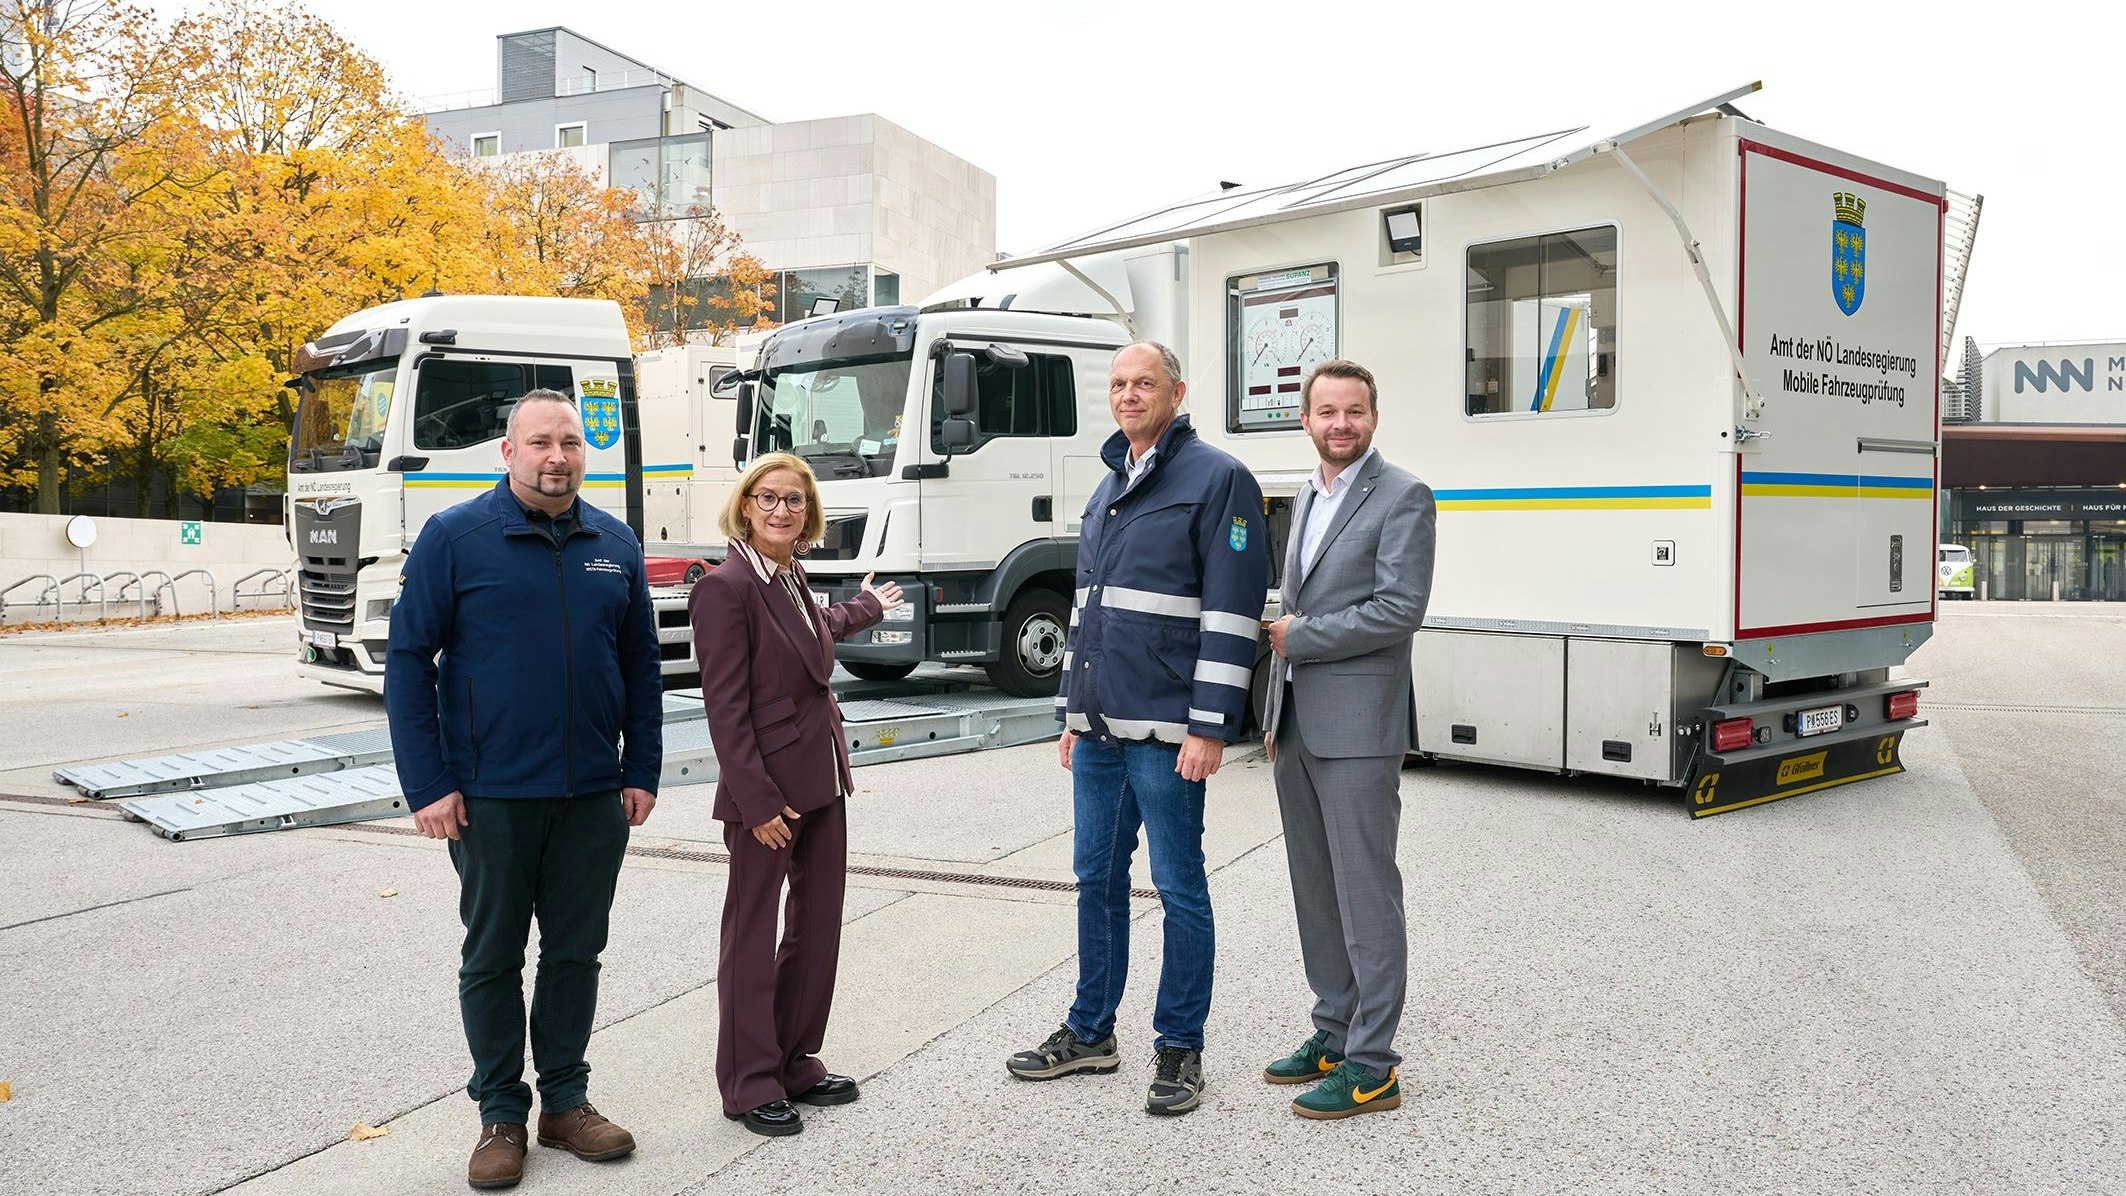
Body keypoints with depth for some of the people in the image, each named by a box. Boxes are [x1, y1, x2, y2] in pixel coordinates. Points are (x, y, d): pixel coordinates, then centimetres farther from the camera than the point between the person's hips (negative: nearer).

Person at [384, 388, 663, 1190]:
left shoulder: (615, 545, 6)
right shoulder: (454, 538, -5)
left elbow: (641, 665, 10)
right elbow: (408, 660, -5)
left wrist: (642, 772, 6)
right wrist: (427, 786, -10)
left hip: (594, 795, 3)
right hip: (491, 796, -3)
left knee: (576, 951, 12)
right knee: (493, 958, 9)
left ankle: (565, 1100, 27)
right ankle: (501, 1114, 23)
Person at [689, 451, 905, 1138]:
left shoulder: (789, 576, 10)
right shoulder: (725, 587, -15)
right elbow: (726, 708, -18)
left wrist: (866, 608, 51)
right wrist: (758, 801, -21)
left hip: (822, 782, 9)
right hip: (766, 787, -9)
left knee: (819, 925, 14)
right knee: (754, 935, 4)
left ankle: (795, 1065, 28)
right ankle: (749, 1086, 16)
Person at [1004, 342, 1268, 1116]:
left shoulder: (1217, 479, -7)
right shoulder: (1107, 490, 18)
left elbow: (1232, 612, -14)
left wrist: (1209, 727, -18)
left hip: (1164, 732, -8)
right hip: (1098, 728, 8)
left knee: (1179, 887, 3)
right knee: (1097, 878, 15)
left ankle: (1180, 1048, 16)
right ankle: (1090, 1033, 28)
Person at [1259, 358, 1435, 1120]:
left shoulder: (1402, 498, -8)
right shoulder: (1309, 497, 17)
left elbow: (1399, 610, -18)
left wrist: (1298, 638, -11)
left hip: (1358, 728, -8)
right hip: (1297, 727, 8)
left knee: (1365, 892, -3)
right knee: (1315, 890, 14)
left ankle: (1371, 1067, 5)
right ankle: (1334, 1034, 27)